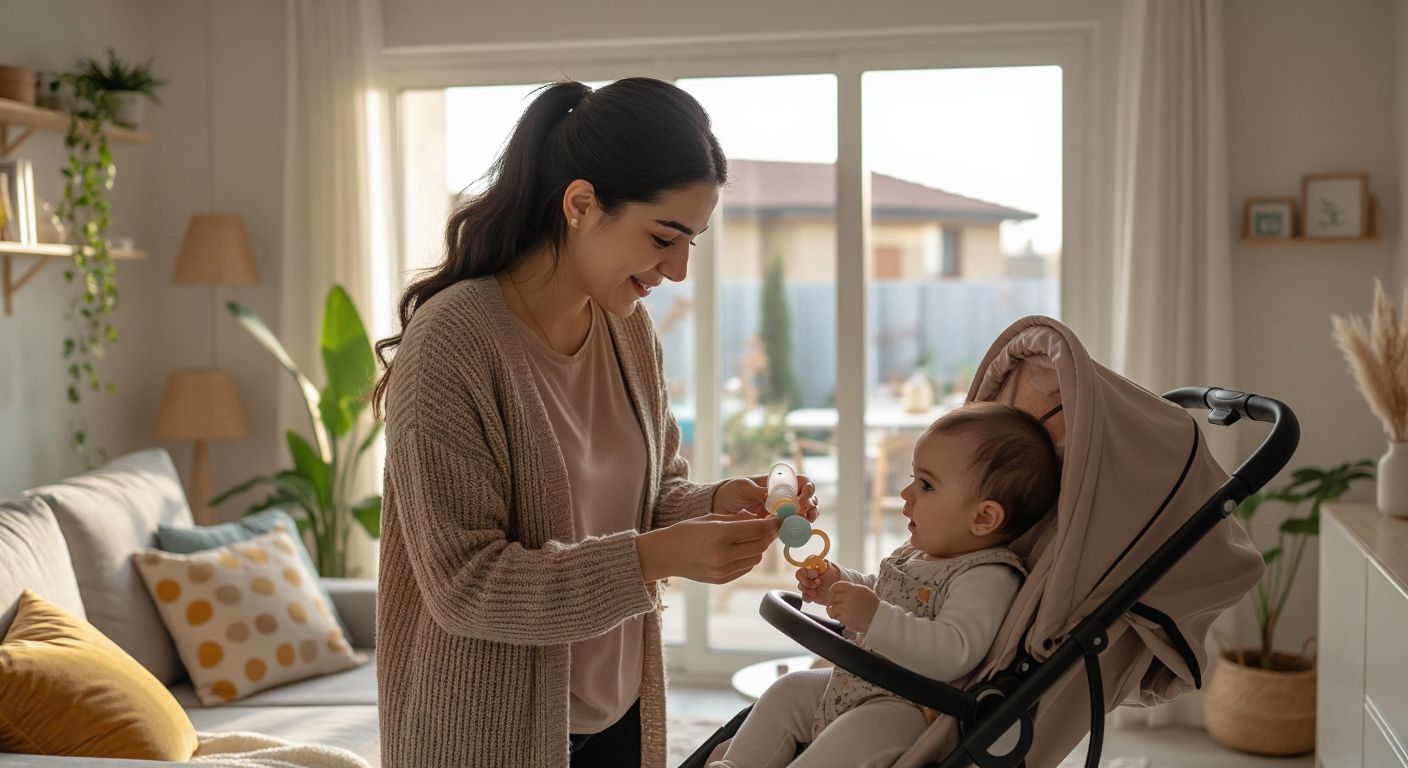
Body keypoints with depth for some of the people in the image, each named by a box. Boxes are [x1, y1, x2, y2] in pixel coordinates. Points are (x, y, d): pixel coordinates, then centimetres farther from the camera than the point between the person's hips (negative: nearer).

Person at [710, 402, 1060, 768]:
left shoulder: (988, 578, -21)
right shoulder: (915, 554, 9)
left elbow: (955, 654, -35)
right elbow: (882, 591, 30)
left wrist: (874, 618, -39)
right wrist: (837, 584, 11)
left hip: (910, 708, -11)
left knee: (850, 737, -32)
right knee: (789, 690, 13)